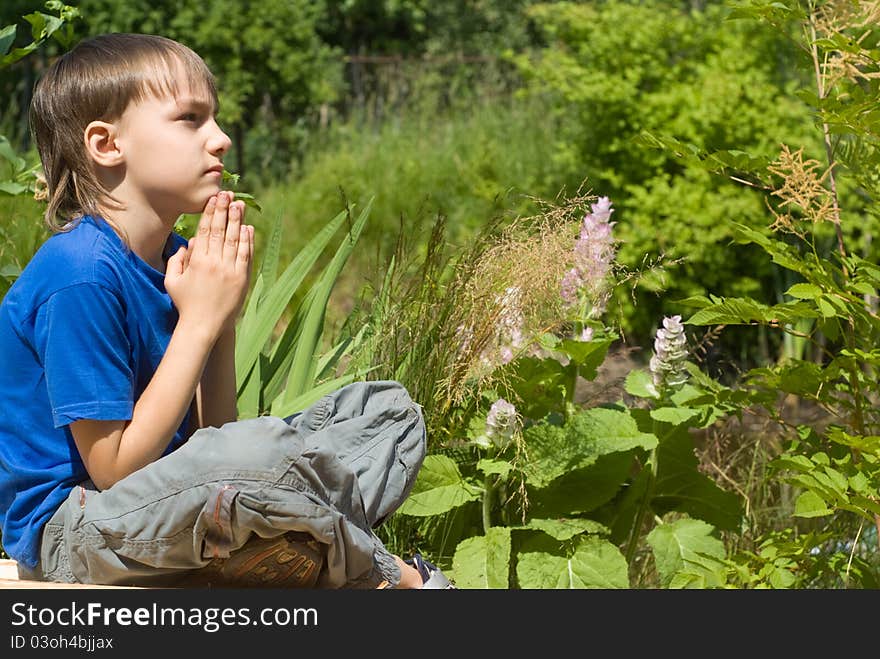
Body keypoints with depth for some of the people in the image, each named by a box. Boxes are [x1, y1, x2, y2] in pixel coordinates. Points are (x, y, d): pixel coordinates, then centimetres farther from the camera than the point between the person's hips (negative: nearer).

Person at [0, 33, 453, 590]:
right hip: (69, 529, -9)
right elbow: (115, 468, -22)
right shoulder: (82, 274, -21)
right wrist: (199, 321, -19)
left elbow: (210, 435, 7)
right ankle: (393, 578, -12)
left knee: (387, 412, 11)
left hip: (175, 512, 9)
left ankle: (322, 556, -16)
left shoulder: (176, 256, 6)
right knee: (257, 456, -38)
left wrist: (224, 317, -6)